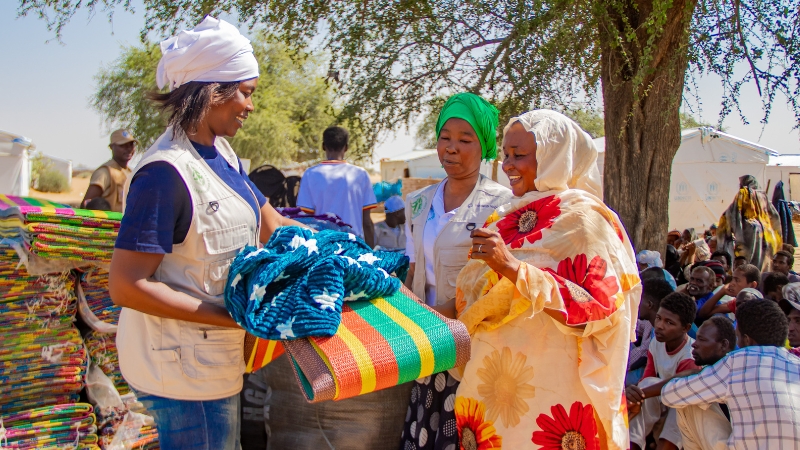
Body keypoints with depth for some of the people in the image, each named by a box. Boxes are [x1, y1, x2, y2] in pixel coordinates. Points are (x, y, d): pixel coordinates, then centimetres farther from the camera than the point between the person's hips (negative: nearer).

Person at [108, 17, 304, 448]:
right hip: (184, 364, -9)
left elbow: (272, 226, 12)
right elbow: (126, 286, -25)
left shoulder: (220, 151, 4)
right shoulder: (167, 171, -25)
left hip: (212, 354, 9)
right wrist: (230, 316, -25)